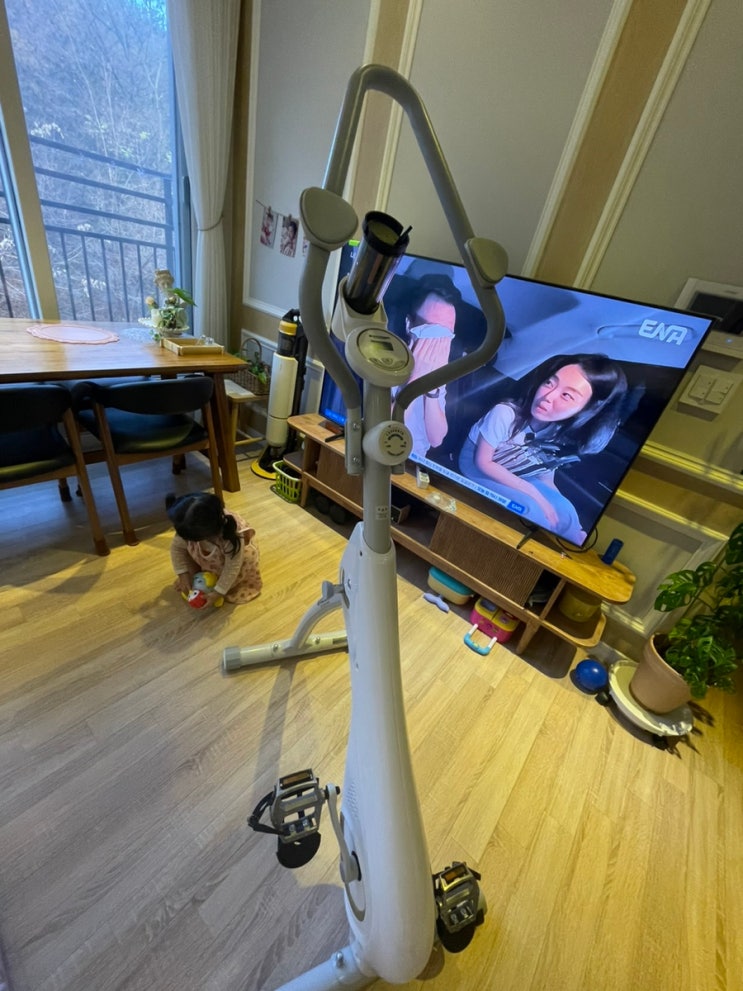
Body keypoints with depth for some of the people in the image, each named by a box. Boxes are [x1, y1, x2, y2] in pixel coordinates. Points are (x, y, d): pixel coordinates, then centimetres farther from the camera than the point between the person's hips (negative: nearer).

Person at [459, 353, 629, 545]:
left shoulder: (567, 436, -14)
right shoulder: (505, 413, -33)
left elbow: (545, 477, -5)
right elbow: (483, 462, -23)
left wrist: (576, 531, -12)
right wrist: (532, 493, -26)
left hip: (518, 477, 5)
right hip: (476, 470, -4)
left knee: (564, 512, -11)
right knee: (531, 510, -24)